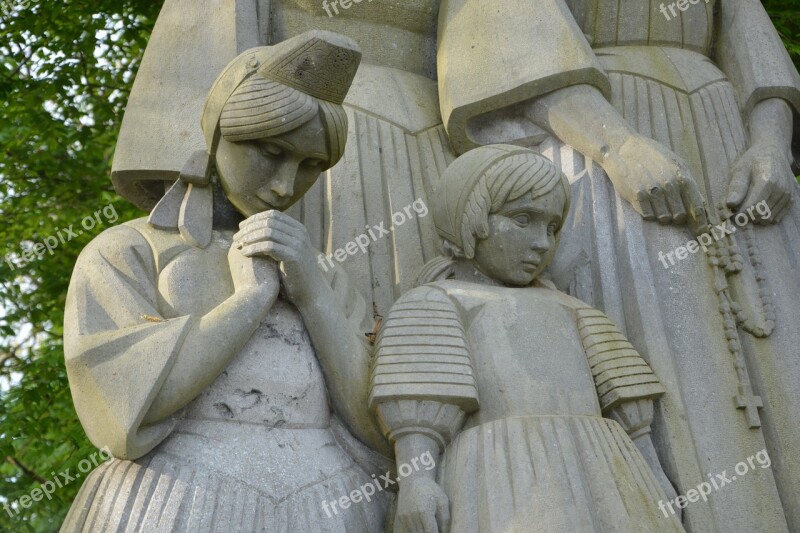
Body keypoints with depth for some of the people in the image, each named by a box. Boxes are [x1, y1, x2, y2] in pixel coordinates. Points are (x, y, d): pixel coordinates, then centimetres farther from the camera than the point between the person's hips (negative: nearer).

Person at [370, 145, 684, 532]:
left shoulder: (562, 312, 29)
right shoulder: (435, 306, 11)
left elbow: (623, 400, 22)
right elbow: (416, 401, -4)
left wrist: (653, 478, 13)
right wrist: (415, 480, -19)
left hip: (590, 481, 6)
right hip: (502, 486, -6)